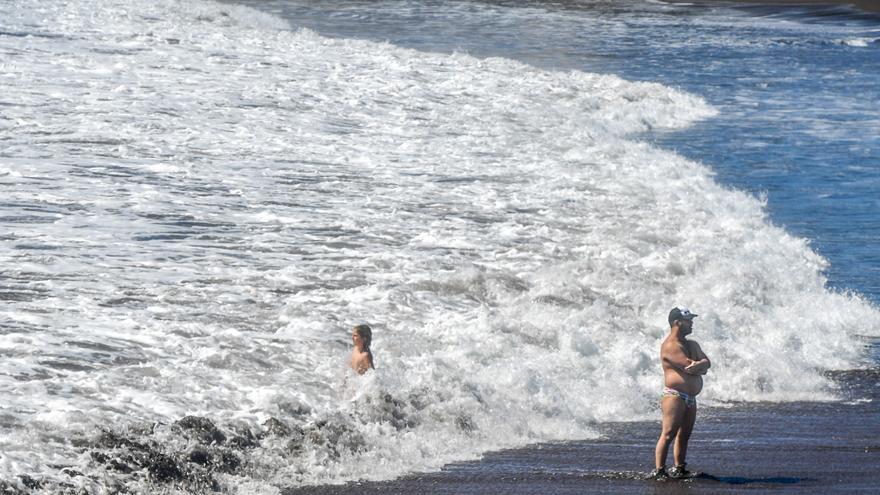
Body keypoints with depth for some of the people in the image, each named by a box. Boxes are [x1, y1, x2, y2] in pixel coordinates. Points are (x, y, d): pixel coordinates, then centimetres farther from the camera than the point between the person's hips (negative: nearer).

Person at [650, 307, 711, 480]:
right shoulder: (670, 346, -12)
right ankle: (659, 471, -14)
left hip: (690, 398, 9)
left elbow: (706, 363, 5)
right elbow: (690, 366, -19)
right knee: (668, 434, -13)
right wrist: (701, 367, 1)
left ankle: (679, 469, 16)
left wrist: (698, 365, -16)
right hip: (675, 396, -9)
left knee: (684, 435, 11)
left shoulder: (692, 345, 19)